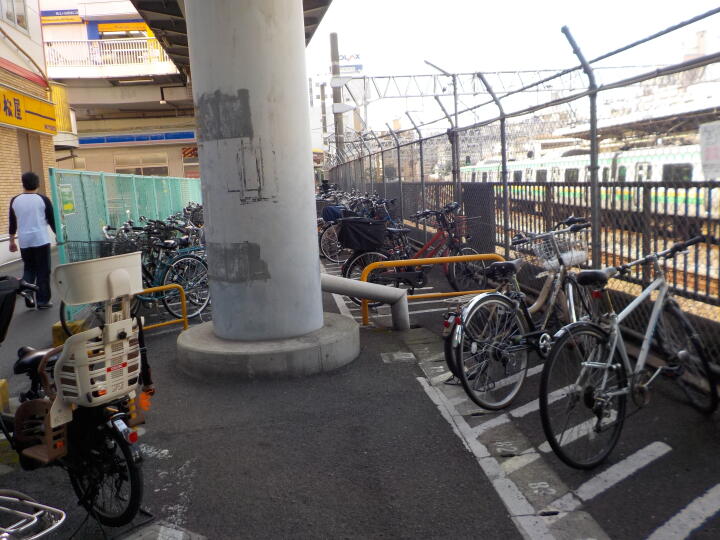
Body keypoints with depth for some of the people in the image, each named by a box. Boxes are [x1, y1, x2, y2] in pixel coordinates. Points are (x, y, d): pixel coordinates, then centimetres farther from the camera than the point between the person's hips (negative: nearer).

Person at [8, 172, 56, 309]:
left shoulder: (15, 200, 5)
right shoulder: (43, 199, -6)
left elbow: (12, 223, 11)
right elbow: (52, 220, -2)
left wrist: (12, 241, 20)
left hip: (24, 241, 4)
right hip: (41, 240, -3)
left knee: (29, 269, 17)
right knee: (43, 271, 3)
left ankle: (28, 298, 9)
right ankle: (43, 300, 4)